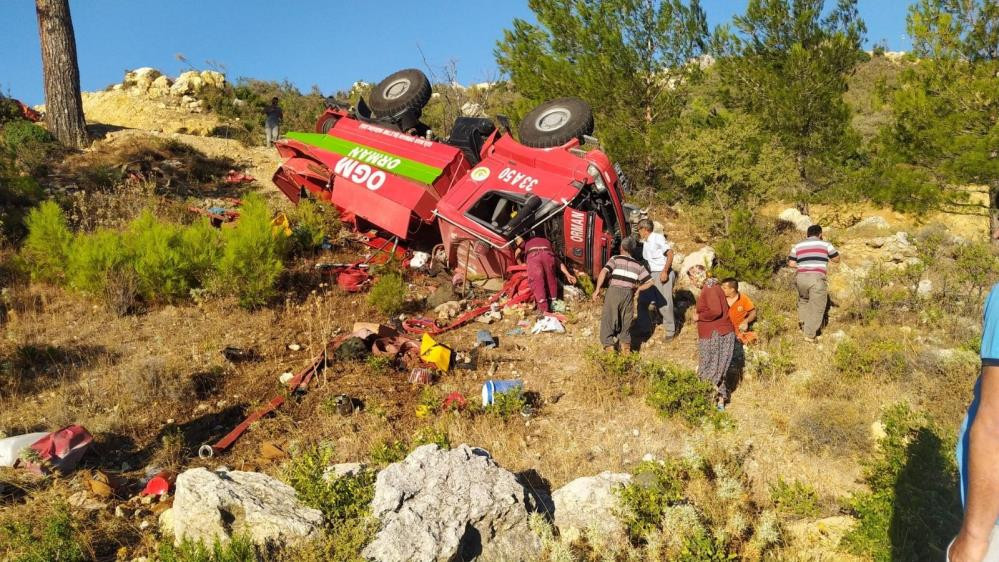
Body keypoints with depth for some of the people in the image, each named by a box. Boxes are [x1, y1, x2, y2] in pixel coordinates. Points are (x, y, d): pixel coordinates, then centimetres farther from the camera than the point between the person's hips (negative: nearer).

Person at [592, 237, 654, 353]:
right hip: (628, 294, 3)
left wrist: (597, 289, -12)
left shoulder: (615, 259, 3)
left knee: (608, 319, 2)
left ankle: (609, 345, -7)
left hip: (614, 292, -3)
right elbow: (649, 282, 10)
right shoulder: (638, 265, 14)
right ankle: (626, 344, 16)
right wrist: (637, 289, 21)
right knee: (625, 320, 20)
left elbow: (604, 272, -12)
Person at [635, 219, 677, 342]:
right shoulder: (645, 243, 14)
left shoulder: (658, 238, -10)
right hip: (650, 275, 8)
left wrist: (665, 272, -20)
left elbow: (670, 254, -15)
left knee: (664, 303, -6)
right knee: (642, 302, 7)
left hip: (662, 275, -8)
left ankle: (670, 331, 7)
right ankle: (645, 330, 19)